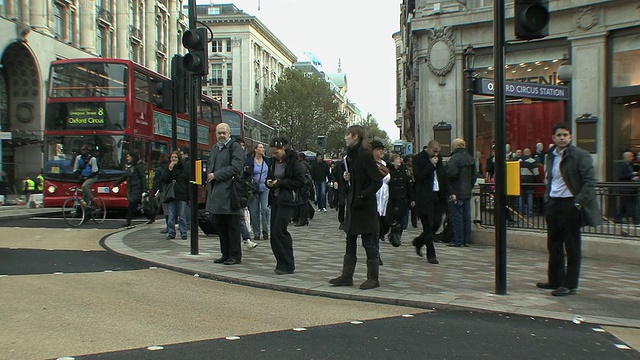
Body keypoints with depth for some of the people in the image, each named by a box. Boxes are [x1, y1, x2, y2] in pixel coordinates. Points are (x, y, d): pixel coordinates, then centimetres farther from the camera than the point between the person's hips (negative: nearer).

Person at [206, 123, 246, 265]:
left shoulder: (235, 147, -6)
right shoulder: (215, 148, 18)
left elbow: (236, 168, -17)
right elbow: (210, 166, 26)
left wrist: (216, 175, -14)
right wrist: (209, 176, 4)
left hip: (229, 192, -8)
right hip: (216, 193, 8)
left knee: (232, 226, -2)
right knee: (220, 226, 12)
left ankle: (235, 256, 5)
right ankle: (225, 254, 22)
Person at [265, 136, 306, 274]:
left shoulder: (293, 162, -9)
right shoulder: (274, 162, 13)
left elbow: (300, 182, -12)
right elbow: (269, 177, 25)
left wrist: (280, 183, -15)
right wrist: (269, 183, 0)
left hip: (287, 201, -8)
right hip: (275, 199, 8)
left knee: (279, 230, -13)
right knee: (274, 232, 5)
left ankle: (287, 265, -4)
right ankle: (282, 263, 14)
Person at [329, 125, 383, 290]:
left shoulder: (365, 155, -15)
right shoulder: (351, 154, 12)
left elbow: (377, 181, -18)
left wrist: (363, 196, -22)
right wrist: (347, 177, 1)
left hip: (365, 205, -9)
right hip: (352, 204, 9)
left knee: (369, 242, -1)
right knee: (350, 241, 12)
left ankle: (373, 278, 8)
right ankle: (347, 276, 18)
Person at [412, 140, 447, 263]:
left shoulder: (438, 158, 12)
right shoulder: (418, 158, -8)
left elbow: (443, 175, 19)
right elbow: (418, 176, -18)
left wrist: (445, 192, 11)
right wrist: (431, 165, -18)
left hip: (437, 194, 7)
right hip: (425, 197, -7)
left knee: (436, 223, 7)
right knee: (428, 226, -3)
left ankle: (418, 242, 31)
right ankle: (431, 254, 3)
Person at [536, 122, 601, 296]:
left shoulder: (580, 156, -9)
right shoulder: (550, 155, 11)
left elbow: (590, 182, -12)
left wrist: (578, 203, -18)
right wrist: (547, 197, 10)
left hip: (570, 204, -7)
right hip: (553, 204, 7)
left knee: (572, 247, 1)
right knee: (554, 245, 14)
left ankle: (570, 285, 7)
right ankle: (555, 280, 25)